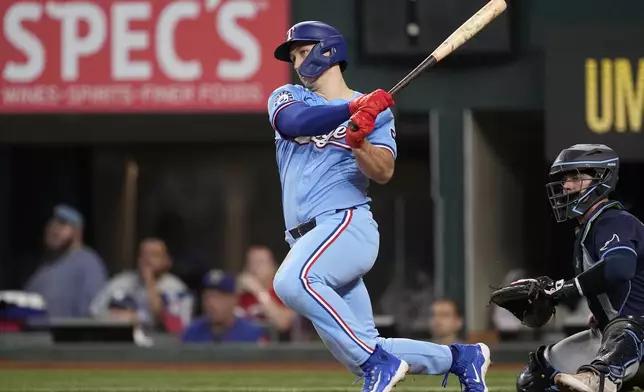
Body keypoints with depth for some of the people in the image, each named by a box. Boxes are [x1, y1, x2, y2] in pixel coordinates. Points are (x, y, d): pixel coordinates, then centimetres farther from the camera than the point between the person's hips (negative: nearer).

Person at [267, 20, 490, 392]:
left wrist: (359, 140, -26)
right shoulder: (286, 97, 15)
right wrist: (352, 109, -20)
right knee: (367, 357, 1)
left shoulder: (377, 110, 6)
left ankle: (379, 361, -29)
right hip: (308, 238, 5)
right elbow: (293, 122, -10)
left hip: (347, 224, -5)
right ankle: (459, 357, 20)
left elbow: (383, 173, -7)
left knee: (293, 281, -36)